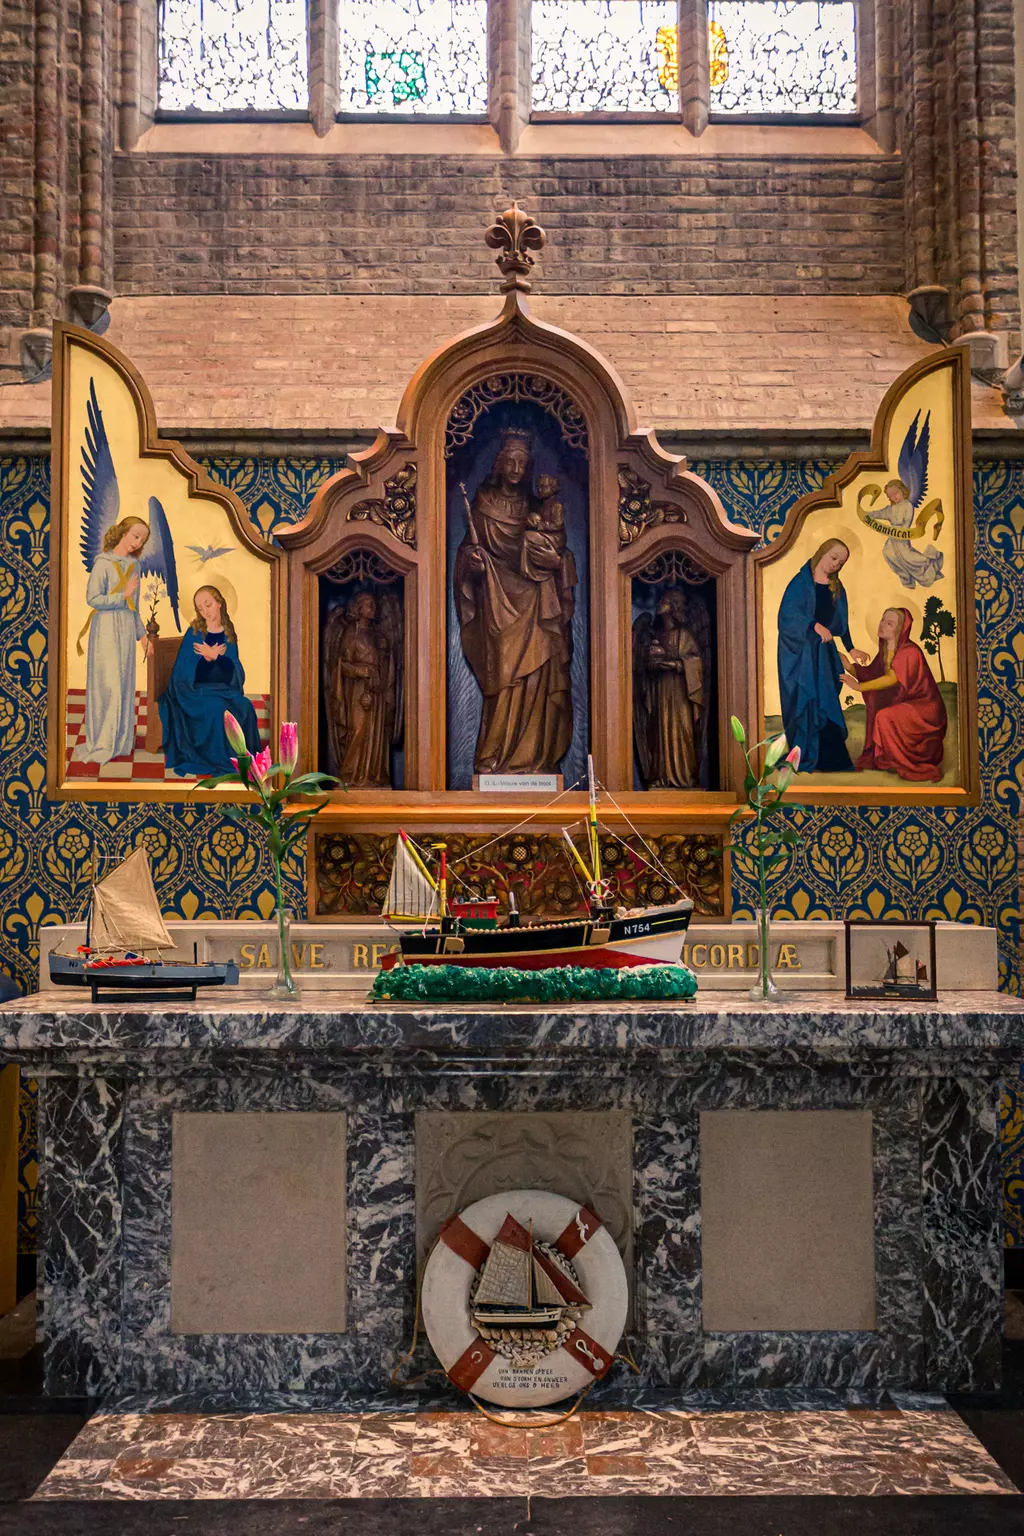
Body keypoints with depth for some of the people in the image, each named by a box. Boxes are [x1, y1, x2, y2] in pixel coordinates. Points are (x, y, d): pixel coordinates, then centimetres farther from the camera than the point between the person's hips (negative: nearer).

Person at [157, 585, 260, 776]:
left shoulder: (229, 633, 8)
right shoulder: (194, 632, -2)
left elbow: (232, 668, 4)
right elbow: (185, 668, -6)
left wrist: (214, 656, -13)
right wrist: (212, 655, -14)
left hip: (224, 688, 3)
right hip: (197, 689, -3)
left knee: (244, 707, -26)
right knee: (217, 708, -34)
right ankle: (216, 760, -22)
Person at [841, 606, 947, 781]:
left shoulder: (910, 652, -20)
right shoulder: (885, 651, 5)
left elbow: (892, 678, -30)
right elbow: (869, 675, 3)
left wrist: (859, 686, -34)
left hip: (924, 707, -8)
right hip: (905, 703, 8)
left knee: (886, 717, -23)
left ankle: (905, 763, -7)